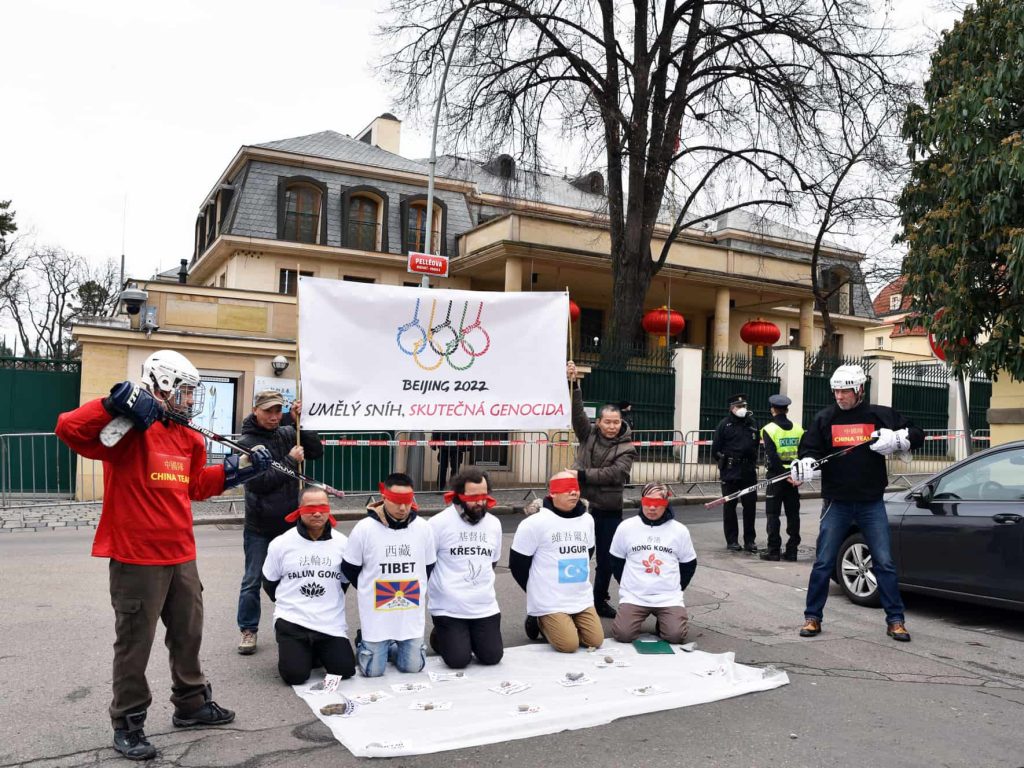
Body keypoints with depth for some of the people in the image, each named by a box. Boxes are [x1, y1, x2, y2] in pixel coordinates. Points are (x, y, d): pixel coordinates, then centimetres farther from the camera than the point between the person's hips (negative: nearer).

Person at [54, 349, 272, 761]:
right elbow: (69, 429, -28)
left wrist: (241, 467, 16)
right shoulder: (129, 429, -15)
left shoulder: (188, 438, 11)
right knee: (134, 645, 6)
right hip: (136, 559, -8)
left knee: (188, 636, 21)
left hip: (181, 557, 8)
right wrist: (118, 402, -36)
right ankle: (128, 724, 23)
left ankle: (191, 704, 39)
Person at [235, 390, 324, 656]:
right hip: (259, 527, -3)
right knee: (253, 582, 7)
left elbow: (317, 452, -2)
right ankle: (248, 630, 22)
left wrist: (301, 423, -10)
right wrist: (290, 461, -17)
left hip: (290, 523, 4)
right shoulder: (246, 442, -10)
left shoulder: (287, 434, 3)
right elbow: (259, 482, -18)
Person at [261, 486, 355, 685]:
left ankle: (318, 651, 25)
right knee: (295, 675, -16)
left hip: (332, 624, 2)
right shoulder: (281, 544, -3)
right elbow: (269, 583, 11)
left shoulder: (342, 543, 0)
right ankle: (301, 652, 20)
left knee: (345, 670, -7)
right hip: (291, 622, -1)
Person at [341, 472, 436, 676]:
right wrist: (369, 591, 6)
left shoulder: (423, 527, -6)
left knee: (412, 667, 7)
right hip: (376, 612, -2)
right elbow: (349, 569, -1)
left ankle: (388, 648, 37)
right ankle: (363, 643, 34)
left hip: (411, 612, 2)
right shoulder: (364, 528, -14)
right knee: (373, 670, 3)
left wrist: (414, 591, 7)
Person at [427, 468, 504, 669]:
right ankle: (440, 637, 20)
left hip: (485, 607, 4)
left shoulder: (494, 523, 7)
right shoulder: (439, 522, -11)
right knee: (458, 660, -12)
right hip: (449, 608, -4)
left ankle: (470, 637, 26)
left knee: (492, 656, -4)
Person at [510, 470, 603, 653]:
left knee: (596, 641, -3)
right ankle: (540, 621, 13)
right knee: (568, 645, -16)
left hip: (583, 600, 6)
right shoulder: (535, 523, -15)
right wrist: (539, 591, 3)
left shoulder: (587, 520, 5)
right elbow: (517, 564, -7)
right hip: (550, 603, -6)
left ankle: (556, 625, 21)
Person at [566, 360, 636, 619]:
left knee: (606, 559, 10)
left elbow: (615, 474, -18)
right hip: (581, 504, 0)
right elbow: (576, 411, -10)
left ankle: (600, 600, 28)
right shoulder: (588, 434, 2)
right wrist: (573, 384, -22)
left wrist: (582, 474, -23)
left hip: (608, 510, 0)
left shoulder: (626, 448, -4)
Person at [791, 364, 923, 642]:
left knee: (884, 563, 3)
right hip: (836, 503, 0)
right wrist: (804, 466, -20)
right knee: (823, 563, 3)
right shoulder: (824, 418, 3)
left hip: (871, 503, 0)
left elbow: (917, 434, 7)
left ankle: (895, 620, 15)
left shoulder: (880, 415, 2)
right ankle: (812, 617, 14)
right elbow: (810, 451, 2)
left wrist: (896, 439, -14)